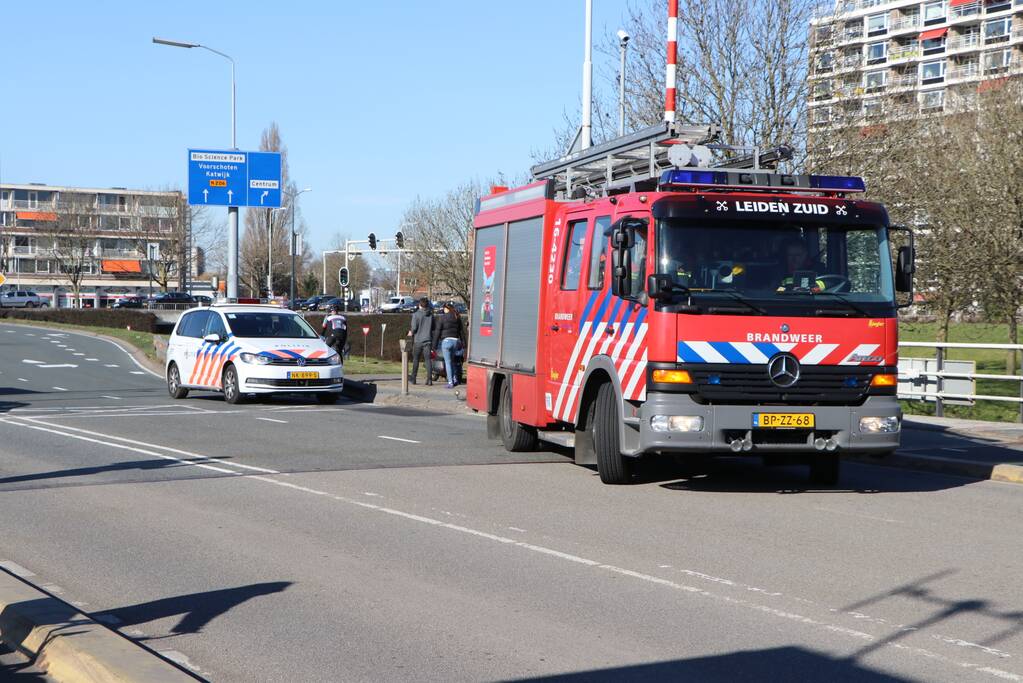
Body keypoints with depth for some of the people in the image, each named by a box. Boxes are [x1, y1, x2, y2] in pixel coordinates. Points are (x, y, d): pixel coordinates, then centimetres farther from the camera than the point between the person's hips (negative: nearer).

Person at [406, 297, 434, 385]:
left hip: (418, 340, -3)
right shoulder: (431, 314, 3)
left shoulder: (416, 314, -9)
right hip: (428, 340, 3)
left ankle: (413, 378, 17)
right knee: (427, 360, 2)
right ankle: (429, 379, -5)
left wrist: (411, 332, 8)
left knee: (416, 359, 10)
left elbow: (414, 328, -12)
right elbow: (433, 327, 7)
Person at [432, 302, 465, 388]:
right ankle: (455, 379, 17)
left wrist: (434, 344, 0)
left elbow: (437, 331, -4)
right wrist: (463, 343, 16)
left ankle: (450, 382, -5)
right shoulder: (457, 318, 9)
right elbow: (461, 331, 11)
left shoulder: (442, 317, -4)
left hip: (446, 340, -4)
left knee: (448, 362, -1)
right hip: (456, 341, 4)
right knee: (453, 361, 19)